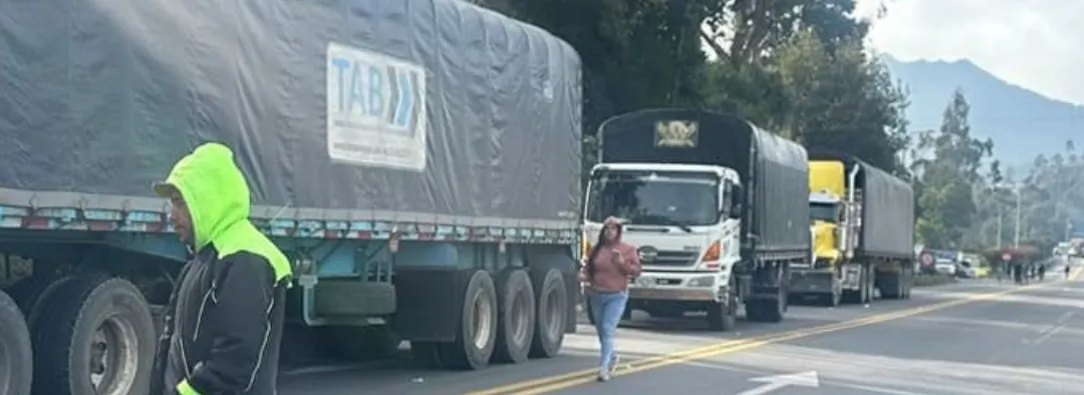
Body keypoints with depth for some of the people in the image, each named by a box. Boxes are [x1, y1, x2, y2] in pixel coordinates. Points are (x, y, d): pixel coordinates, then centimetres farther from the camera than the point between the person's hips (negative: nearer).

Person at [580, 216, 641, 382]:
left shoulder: (628, 249, -1)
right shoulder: (597, 248, 7)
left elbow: (636, 270, -2)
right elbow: (588, 266, 15)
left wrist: (622, 262, -17)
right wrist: (584, 275, -7)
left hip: (616, 296, -4)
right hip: (596, 295, 4)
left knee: (608, 330, -15)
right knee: (601, 331, 14)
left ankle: (604, 367, -17)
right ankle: (612, 358, 38)